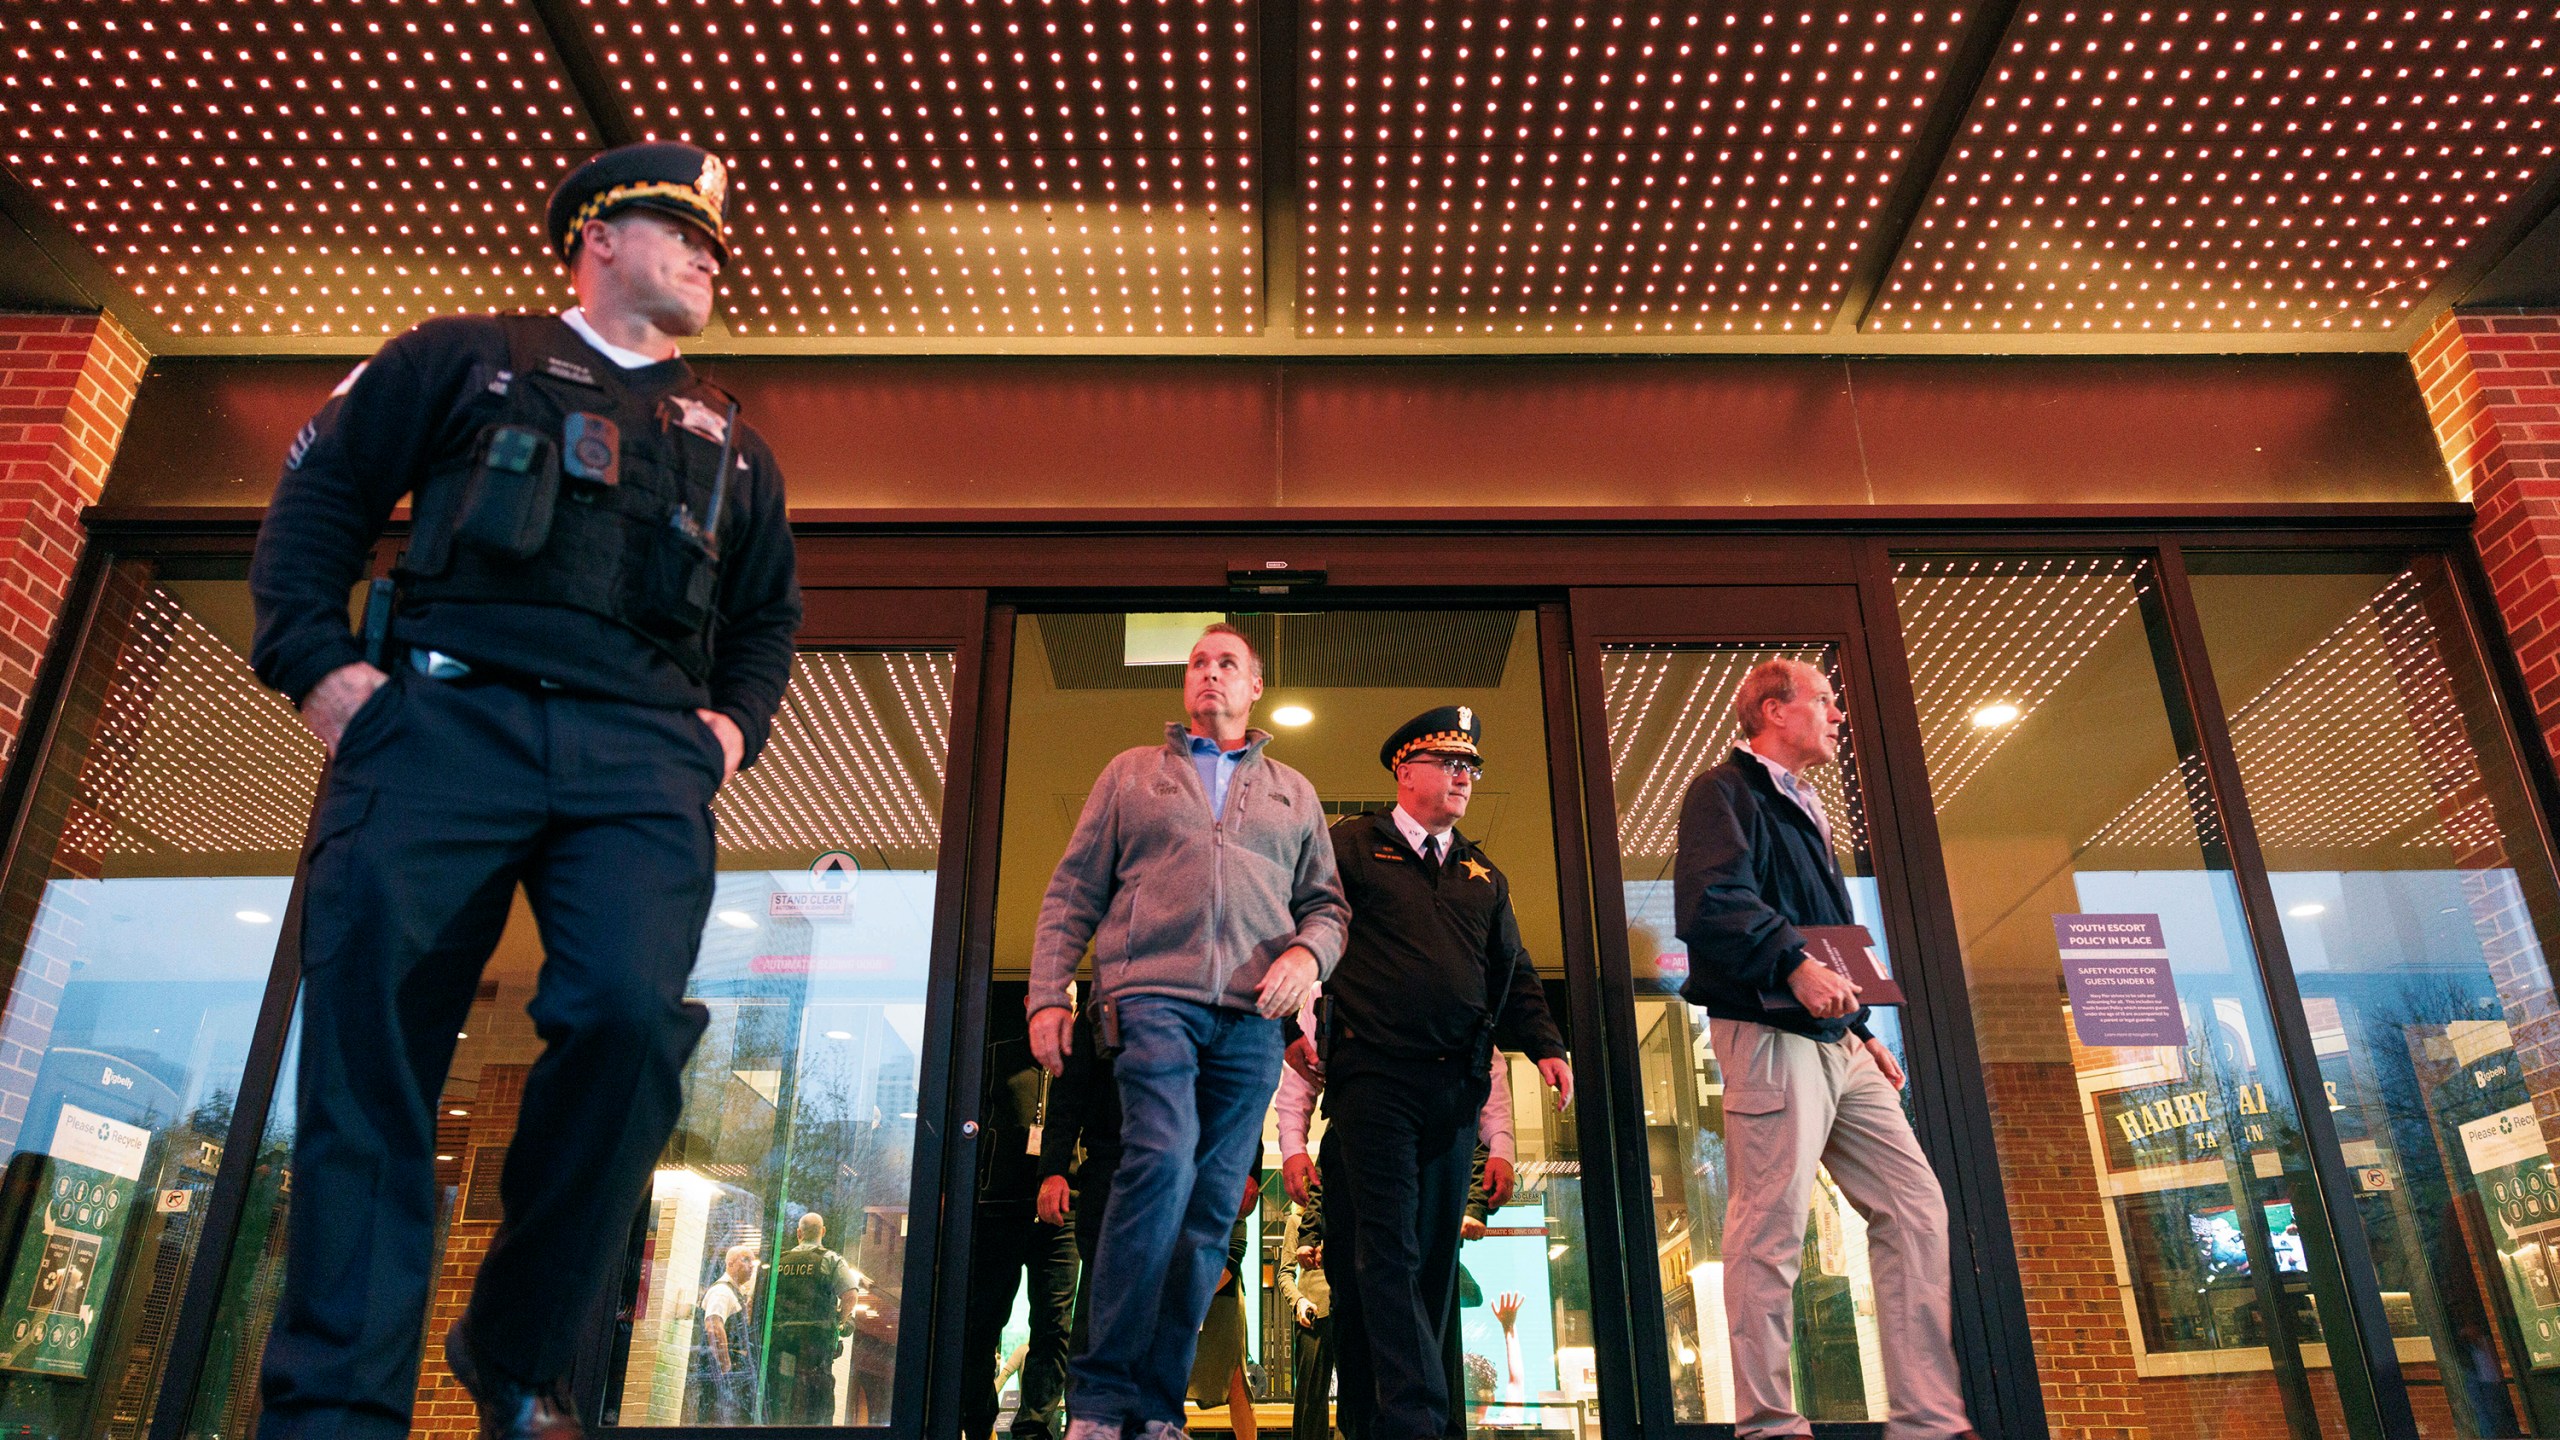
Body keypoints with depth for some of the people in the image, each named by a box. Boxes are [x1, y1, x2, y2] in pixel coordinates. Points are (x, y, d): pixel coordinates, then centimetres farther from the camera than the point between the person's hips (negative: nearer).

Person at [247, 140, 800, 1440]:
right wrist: (314, 658, 1)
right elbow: (317, 493, 14)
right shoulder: (467, 358, 20)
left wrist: (733, 719, 13)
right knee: (370, 1041, -10)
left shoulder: (728, 445, 29)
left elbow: (767, 614, 32)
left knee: (629, 1014, -21)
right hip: (443, 716, -1)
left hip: (639, 754, 2)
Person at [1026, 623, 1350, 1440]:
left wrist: (1309, 951, -5)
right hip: (1153, 994, -3)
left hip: (1252, 1014, 3)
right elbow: (1072, 892, 12)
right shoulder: (1132, 773, 18)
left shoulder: (1293, 793, 23)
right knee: (1161, 1163, -22)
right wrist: (1047, 997, 1)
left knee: (1211, 1205, -1)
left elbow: (1326, 902, 19)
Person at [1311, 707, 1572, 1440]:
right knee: (1386, 1250, -11)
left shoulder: (1484, 875, 21)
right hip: (1375, 1077, -5)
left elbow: (1513, 973, 21)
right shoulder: (1350, 847, 6)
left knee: (1434, 1257, 6)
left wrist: (1545, 1046, 8)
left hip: (1456, 1086, 6)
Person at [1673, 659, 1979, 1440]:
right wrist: (1793, 963, -32)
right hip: (1770, 1034, -10)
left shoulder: (1802, 810, 25)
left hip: (1835, 1041, 10)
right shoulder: (1726, 793, -5)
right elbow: (1710, 903, -21)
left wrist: (1864, 1029, 22)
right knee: (1771, 1229, -7)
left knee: (1916, 1209, 7)